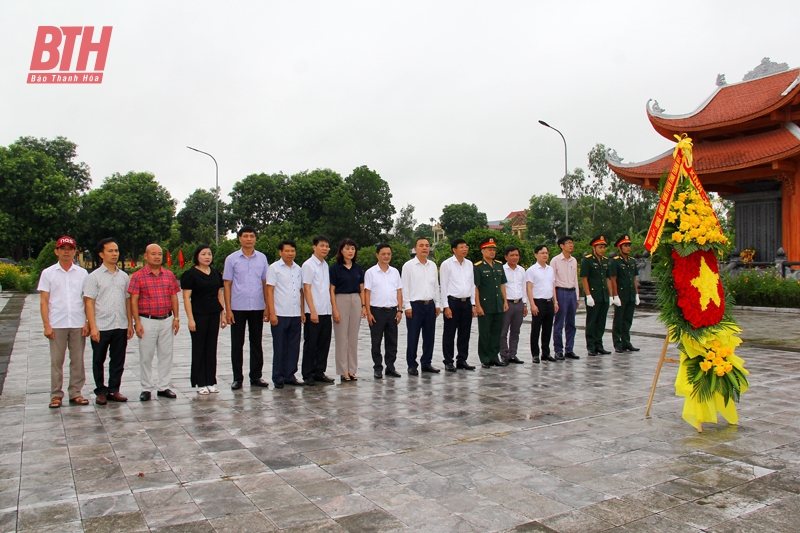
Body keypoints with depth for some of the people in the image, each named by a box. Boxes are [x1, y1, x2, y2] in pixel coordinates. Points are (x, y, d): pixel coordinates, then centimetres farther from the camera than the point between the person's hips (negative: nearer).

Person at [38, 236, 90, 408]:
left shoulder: (82, 273, 6)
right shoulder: (48, 273, 4)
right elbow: (44, 301, 2)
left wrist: (88, 322, -2)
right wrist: (46, 325, -6)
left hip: (78, 324, 1)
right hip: (57, 325, -1)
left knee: (77, 360, 6)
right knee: (56, 361, 4)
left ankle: (75, 393, 14)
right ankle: (56, 395, 12)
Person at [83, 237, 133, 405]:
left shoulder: (123, 276, 9)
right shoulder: (94, 276, -3)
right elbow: (89, 303, -7)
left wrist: (130, 323, 8)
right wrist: (93, 327, -13)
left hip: (121, 326, 4)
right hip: (101, 327, -3)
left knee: (118, 361, 9)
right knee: (99, 361, 8)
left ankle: (114, 390, 20)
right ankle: (100, 391, 21)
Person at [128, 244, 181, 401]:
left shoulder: (169, 275, 8)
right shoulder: (138, 276, -3)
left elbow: (174, 297, 10)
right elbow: (133, 301, -5)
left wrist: (176, 318, 4)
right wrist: (137, 322, -10)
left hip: (167, 320, 3)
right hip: (147, 321, -3)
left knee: (166, 355, 8)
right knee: (146, 356, 4)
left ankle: (163, 387, 18)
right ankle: (146, 388, 16)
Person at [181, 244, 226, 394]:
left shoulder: (215, 274, 11)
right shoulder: (191, 274, -6)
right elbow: (186, 298, -9)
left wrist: (223, 314, 11)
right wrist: (190, 319, -15)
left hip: (214, 315, 5)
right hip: (199, 314, -5)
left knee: (212, 348, 9)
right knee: (199, 348, 3)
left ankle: (211, 381, 17)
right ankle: (201, 383, 11)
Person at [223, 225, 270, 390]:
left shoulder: (262, 258, 5)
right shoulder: (232, 259, 0)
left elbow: (265, 283, 7)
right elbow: (227, 285, 0)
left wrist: (267, 307, 3)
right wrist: (228, 309, -6)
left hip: (257, 308, 2)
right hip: (237, 308, -1)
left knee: (256, 343, 9)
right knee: (237, 344, 6)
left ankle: (256, 376, 19)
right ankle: (237, 378, 16)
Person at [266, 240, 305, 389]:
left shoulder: (298, 269, 13)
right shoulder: (274, 268, -2)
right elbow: (269, 291, -6)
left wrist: (302, 311, 11)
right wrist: (272, 313, -12)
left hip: (295, 315, 5)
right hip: (280, 315, -5)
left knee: (294, 347, 8)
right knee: (279, 347, 3)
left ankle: (290, 376, 18)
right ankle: (278, 378, 12)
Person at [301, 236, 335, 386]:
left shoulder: (326, 265, 14)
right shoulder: (309, 265, -7)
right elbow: (307, 289, -11)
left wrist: (332, 307, 10)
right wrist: (313, 311, -16)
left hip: (326, 312, 7)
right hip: (313, 312, -7)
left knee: (324, 344, 10)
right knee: (310, 344, 1)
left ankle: (319, 372, 19)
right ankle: (308, 375, 10)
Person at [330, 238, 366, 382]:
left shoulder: (358, 268, 9)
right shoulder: (335, 268, -3)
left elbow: (361, 289, 12)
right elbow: (332, 290, -5)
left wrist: (363, 306, 3)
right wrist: (335, 309, -12)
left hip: (356, 301, 4)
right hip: (341, 301, -4)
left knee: (354, 337, 8)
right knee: (341, 338, 0)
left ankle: (352, 370, 16)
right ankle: (343, 371, 8)